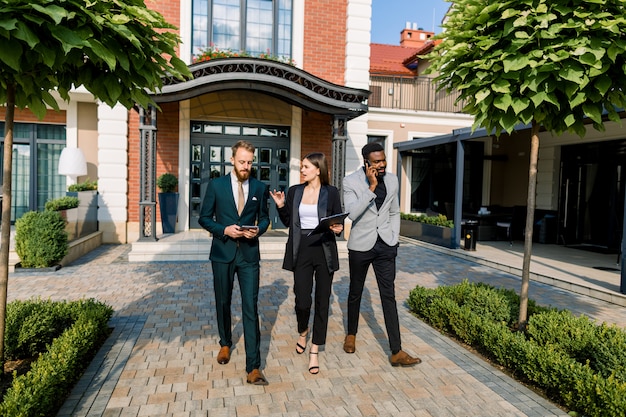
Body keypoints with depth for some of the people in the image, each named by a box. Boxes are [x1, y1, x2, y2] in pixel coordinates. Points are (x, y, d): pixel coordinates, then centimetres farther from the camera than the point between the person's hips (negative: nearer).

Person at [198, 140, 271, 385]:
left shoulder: (260, 188, 3)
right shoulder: (216, 185, -1)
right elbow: (204, 218, 2)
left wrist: (258, 229, -11)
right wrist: (224, 230, -15)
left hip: (249, 254, 0)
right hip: (222, 253, 1)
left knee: (250, 308, -5)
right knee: (223, 303, 16)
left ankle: (253, 367, -1)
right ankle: (225, 344, 42)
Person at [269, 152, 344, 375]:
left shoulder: (331, 192, 0)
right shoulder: (294, 191, 6)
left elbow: (339, 221, 4)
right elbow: (287, 222, 11)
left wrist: (338, 229, -17)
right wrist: (281, 206, -5)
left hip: (324, 251, -1)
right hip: (301, 251, 1)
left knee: (322, 301, 5)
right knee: (302, 301, -2)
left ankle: (314, 352, 20)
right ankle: (303, 332, 34)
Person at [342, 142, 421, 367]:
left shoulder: (392, 180, 3)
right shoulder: (351, 181, -10)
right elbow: (352, 213, -23)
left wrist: (395, 239, 6)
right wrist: (371, 186, -26)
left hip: (385, 246, 2)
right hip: (361, 245, -2)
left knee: (389, 296, 0)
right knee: (355, 292, 14)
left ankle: (396, 352, 5)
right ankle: (351, 335, 36)